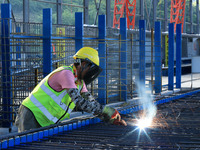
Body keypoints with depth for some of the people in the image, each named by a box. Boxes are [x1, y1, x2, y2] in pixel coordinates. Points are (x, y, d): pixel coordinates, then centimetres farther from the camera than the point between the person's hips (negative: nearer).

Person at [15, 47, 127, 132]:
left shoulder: (80, 82, 13)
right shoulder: (66, 73, -19)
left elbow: (91, 103, 9)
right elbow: (80, 102, -28)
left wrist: (111, 119, -4)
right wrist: (105, 110, -26)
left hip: (45, 124, 9)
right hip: (31, 116, -9)